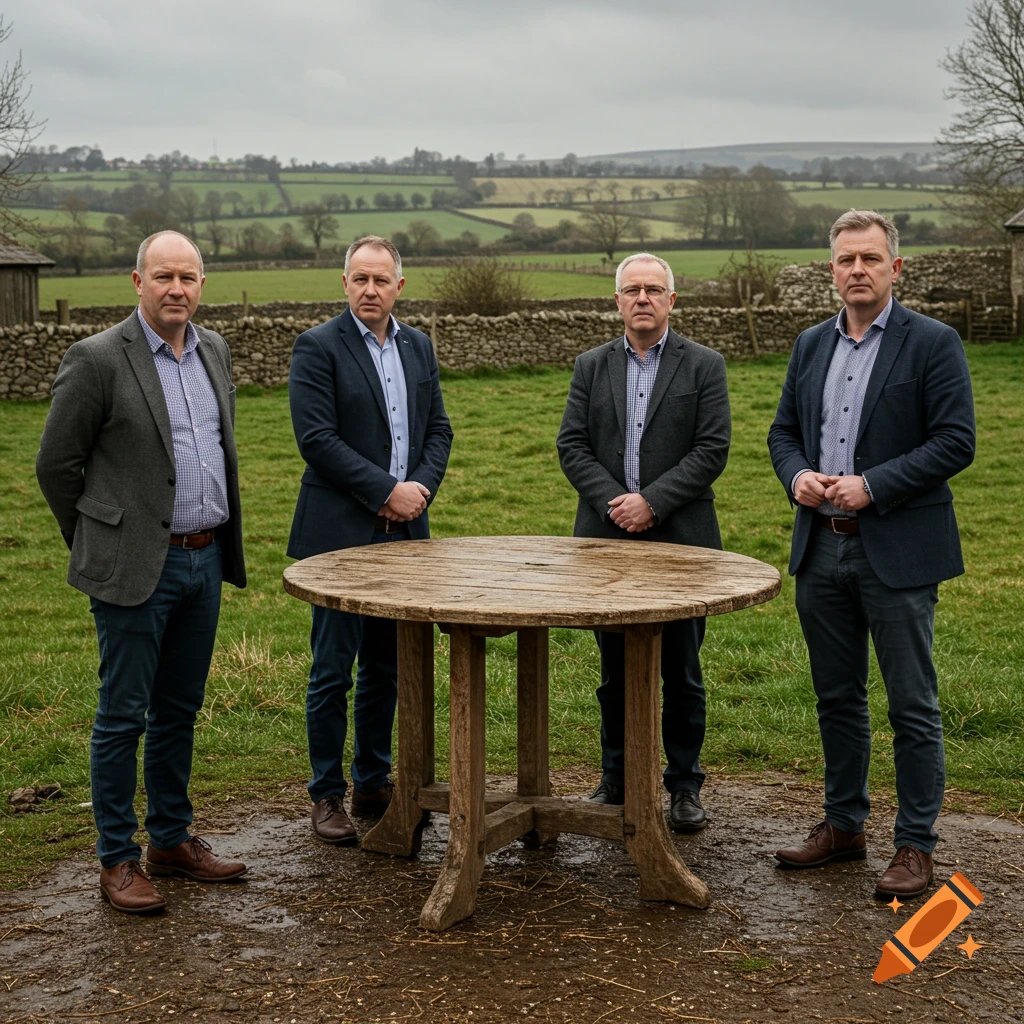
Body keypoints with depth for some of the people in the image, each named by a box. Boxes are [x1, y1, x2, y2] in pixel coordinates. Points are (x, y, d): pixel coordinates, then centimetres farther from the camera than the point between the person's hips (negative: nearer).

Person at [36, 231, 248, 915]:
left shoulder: (215, 351, 9)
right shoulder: (97, 359, -11)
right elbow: (56, 463, -6)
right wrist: (98, 545, 1)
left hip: (206, 560, 6)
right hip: (137, 568, -6)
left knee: (179, 711, 15)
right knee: (123, 717, 1)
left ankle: (173, 840, 27)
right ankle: (118, 860, 11)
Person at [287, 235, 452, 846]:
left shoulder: (418, 346, 12)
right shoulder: (318, 347, -7)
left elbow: (438, 428, 13)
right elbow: (317, 438, -14)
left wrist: (422, 487, -5)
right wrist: (386, 491, -15)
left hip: (404, 532, 6)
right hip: (341, 533, -6)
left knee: (387, 667, 13)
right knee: (333, 671, 0)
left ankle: (375, 784, 24)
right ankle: (327, 795, 11)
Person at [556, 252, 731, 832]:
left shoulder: (704, 366, 2)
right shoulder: (592, 367, 11)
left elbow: (712, 450, -6)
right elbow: (572, 446, 4)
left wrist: (651, 502, -14)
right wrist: (614, 501, -11)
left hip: (680, 542, -2)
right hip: (607, 541, 3)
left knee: (682, 671, 4)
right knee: (616, 671, 10)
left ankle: (686, 786, 15)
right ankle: (617, 780, 21)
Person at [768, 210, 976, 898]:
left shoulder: (933, 343, -6)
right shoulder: (812, 345, 12)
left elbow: (956, 442, -11)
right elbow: (784, 430, 17)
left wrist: (871, 486, -17)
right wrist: (797, 476, -4)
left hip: (898, 552, -6)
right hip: (821, 551, 6)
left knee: (913, 705, 1)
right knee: (837, 699, 15)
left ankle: (916, 846, 11)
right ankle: (843, 826, 28)